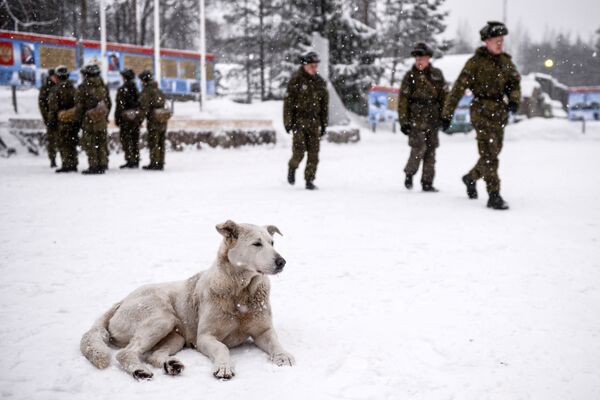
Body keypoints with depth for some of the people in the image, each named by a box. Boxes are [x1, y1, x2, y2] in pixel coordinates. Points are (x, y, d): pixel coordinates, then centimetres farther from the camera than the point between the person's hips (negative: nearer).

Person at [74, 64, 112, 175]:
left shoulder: (83, 87, -8)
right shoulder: (103, 86, 8)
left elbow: (79, 105, -7)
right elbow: (109, 103, 14)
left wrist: (79, 119, 4)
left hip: (89, 120, -5)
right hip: (102, 120, 5)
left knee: (89, 144, 0)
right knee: (102, 143, 11)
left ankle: (93, 166, -3)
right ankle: (103, 165, 13)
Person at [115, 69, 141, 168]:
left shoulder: (122, 90, -12)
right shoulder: (136, 89, 9)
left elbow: (120, 106, -13)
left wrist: (117, 119, -8)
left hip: (126, 117, -6)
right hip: (136, 117, 7)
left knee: (126, 139, -1)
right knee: (135, 139, 11)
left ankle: (130, 161, -4)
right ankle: (136, 161, 16)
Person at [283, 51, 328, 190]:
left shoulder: (320, 82, 11)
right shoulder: (296, 80, -4)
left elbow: (324, 104, 16)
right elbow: (288, 101, -5)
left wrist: (324, 124, 14)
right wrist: (288, 122, -9)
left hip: (314, 121, 4)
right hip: (299, 120, -4)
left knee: (313, 154, 0)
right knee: (299, 152, -9)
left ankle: (309, 180, 9)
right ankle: (292, 168, 22)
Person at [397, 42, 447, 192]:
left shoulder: (437, 74, 7)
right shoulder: (410, 76, -1)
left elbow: (443, 96, 12)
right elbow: (403, 100, -3)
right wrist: (403, 121, -7)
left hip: (432, 118, 3)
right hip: (416, 117, -3)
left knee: (431, 149, 4)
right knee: (419, 147, -13)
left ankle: (427, 182, 11)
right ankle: (409, 173, 10)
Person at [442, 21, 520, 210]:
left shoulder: (506, 61, 11)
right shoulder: (476, 62, -6)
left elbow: (515, 83, 16)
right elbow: (459, 88, -6)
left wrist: (514, 100, -7)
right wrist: (447, 114, -8)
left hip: (500, 112, 6)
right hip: (482, 111, -6)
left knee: (493, 153, 14)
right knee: (489, 154, -12)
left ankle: (471, 178, 39)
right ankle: (494, 195, -11)